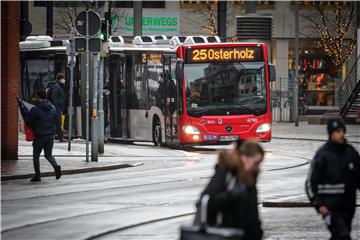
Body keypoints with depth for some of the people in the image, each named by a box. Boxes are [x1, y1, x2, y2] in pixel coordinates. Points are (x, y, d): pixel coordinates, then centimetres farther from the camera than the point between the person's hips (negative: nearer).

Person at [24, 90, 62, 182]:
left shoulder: (35, 109, -15)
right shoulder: (52, 108, 3)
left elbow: (28, 120, -10)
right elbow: (55, 120, 11)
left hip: (39, 136, -5)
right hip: (50, 135, 5)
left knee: (36, 156, 10)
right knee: (49, 155, 17)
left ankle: (37, 176, 11)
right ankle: (56, 167, -10)